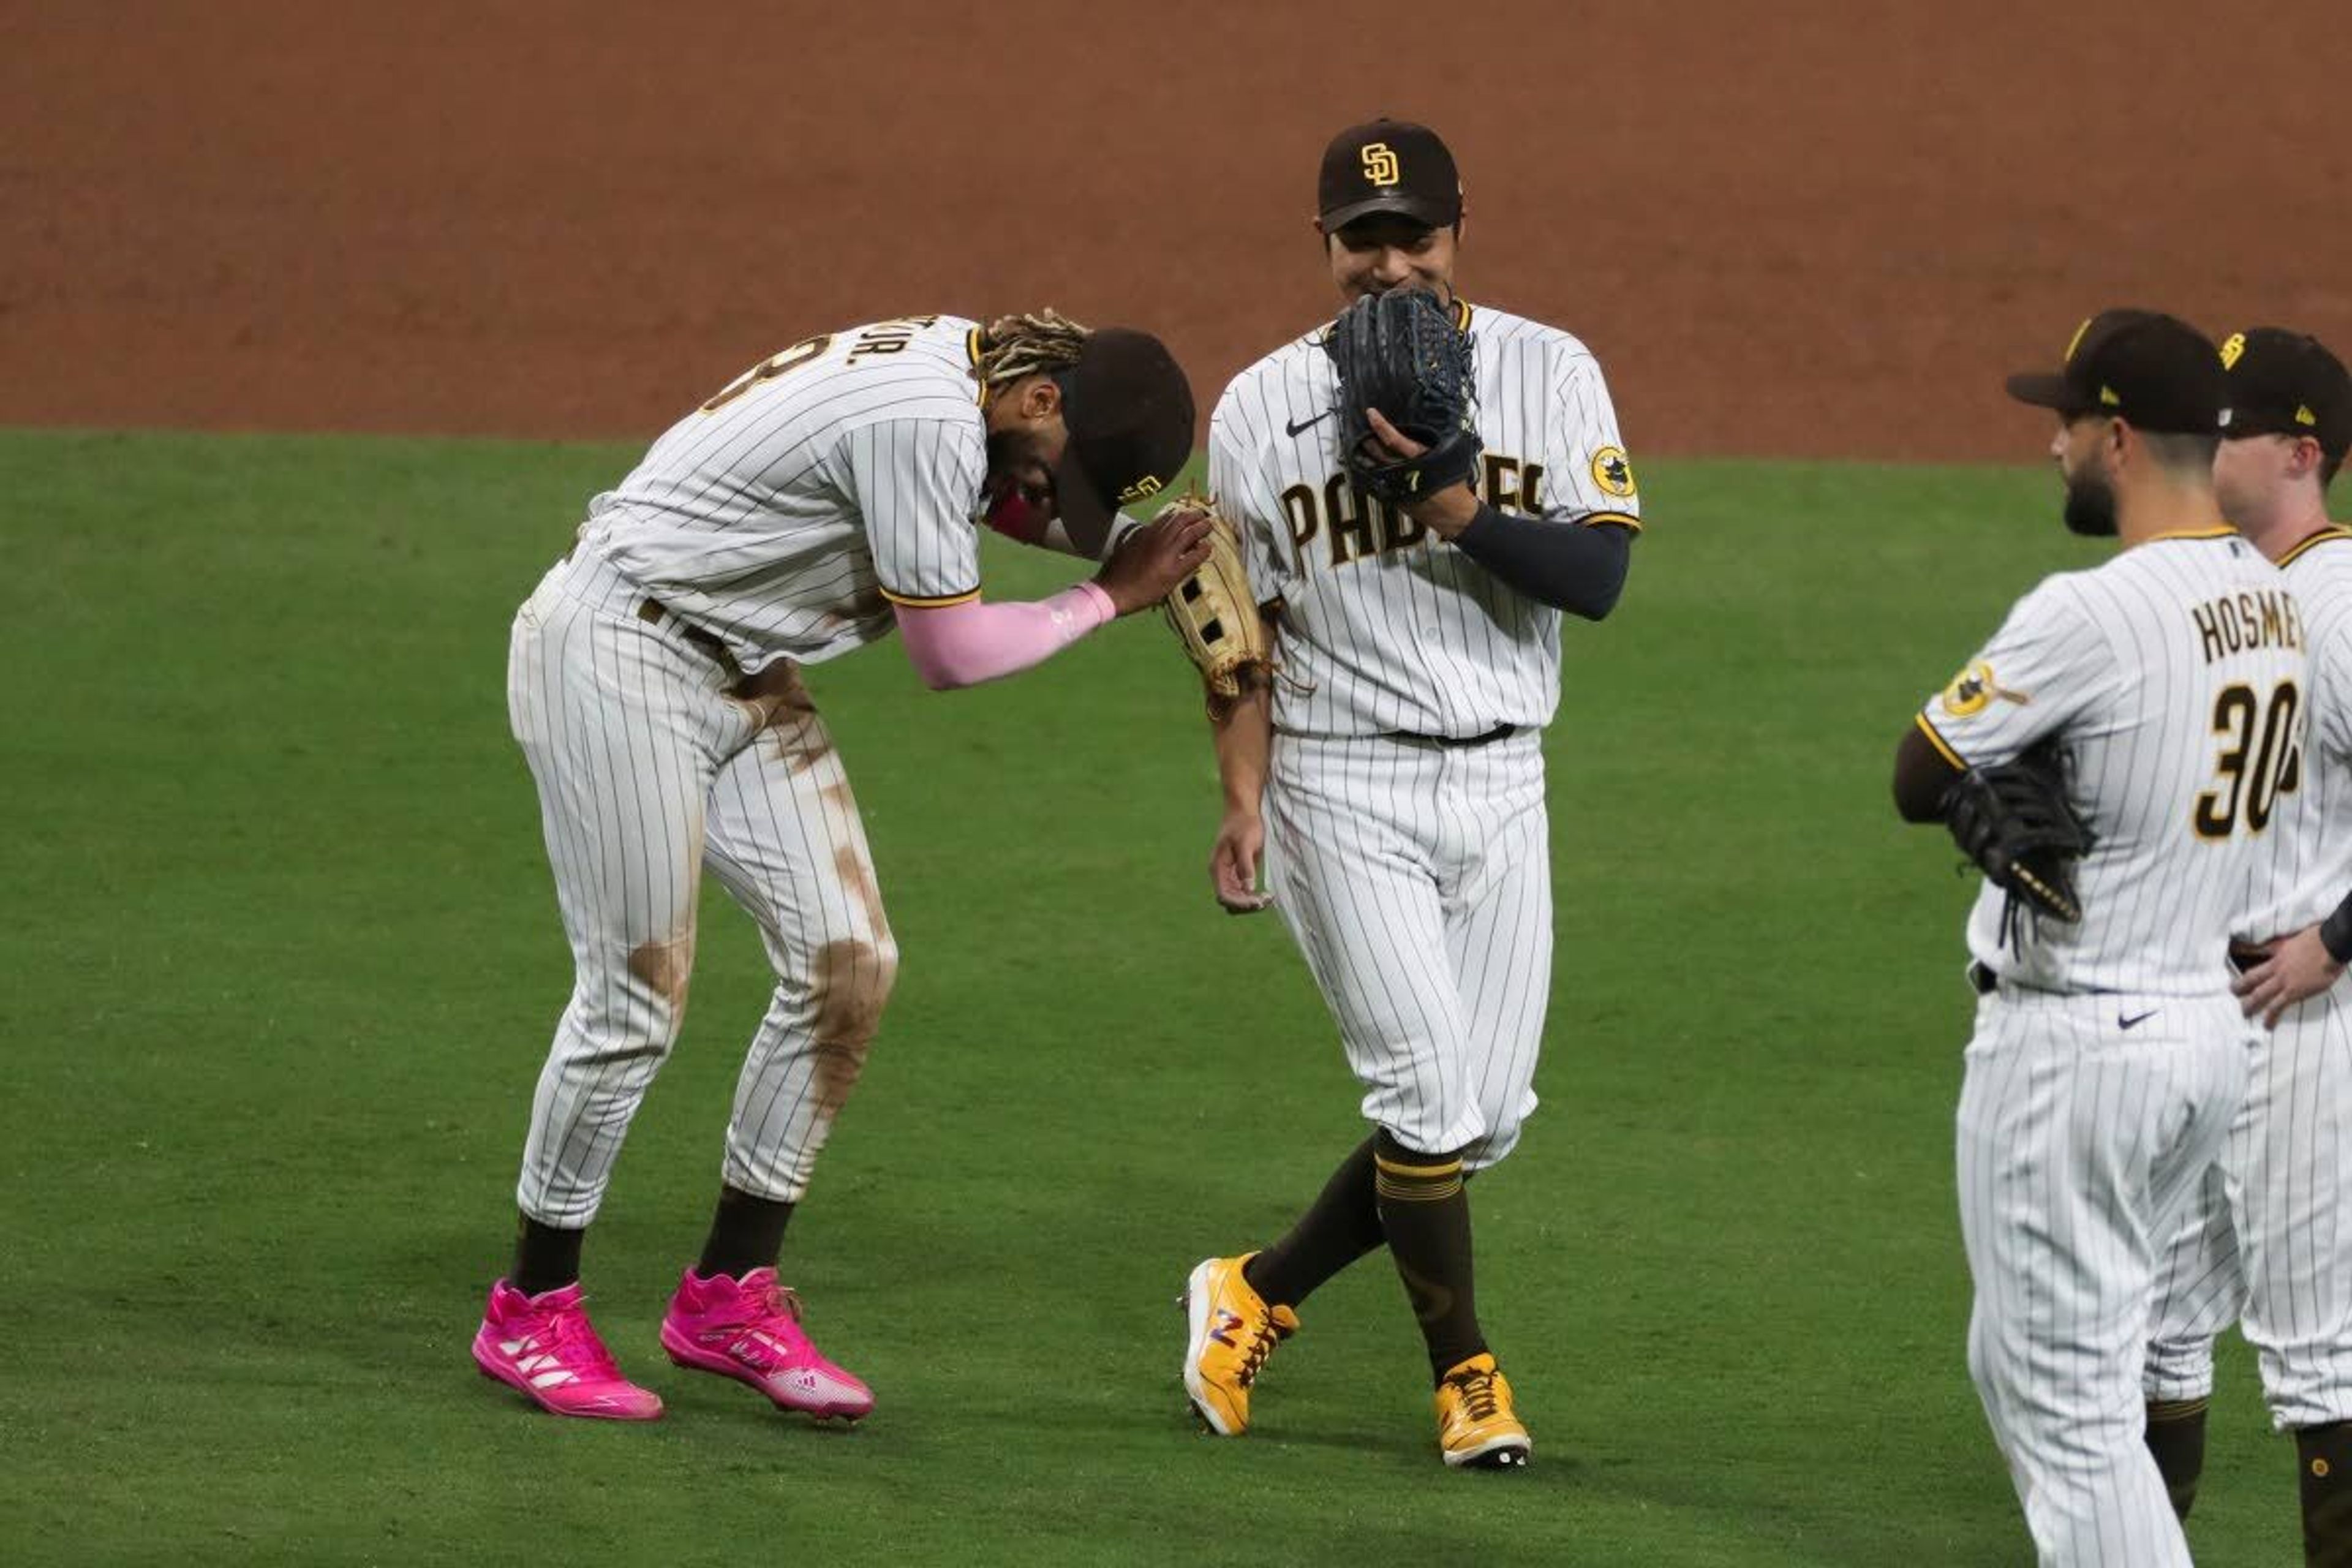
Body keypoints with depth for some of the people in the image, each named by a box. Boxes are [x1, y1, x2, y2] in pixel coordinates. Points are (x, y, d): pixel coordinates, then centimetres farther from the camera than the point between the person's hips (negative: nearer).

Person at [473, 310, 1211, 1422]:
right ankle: (529, 1315, 10)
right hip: (616, 656, -10)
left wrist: (1130, 552, 3)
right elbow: (947, 655, -20)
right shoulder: (926, 416, -27)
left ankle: (728, 1299, 11)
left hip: (743, 673, 10)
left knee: (847, 963, 2)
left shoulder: (966, 363, 1)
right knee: (637, 997, -6)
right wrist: (1111, 598, -9)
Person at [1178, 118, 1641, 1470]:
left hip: (1499, 784, 3)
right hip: (1342, 786, -3)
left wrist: (1457, 506, -22)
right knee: (1429, 1094, -10)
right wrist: (1244, 800, -6)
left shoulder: (1551, 374, 0)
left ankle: (1257, 1296, 20)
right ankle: (1467, 1371, 7)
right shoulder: (1263, 408, 0)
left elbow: (1599, 573, -10)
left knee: (1489, 1116, 3)